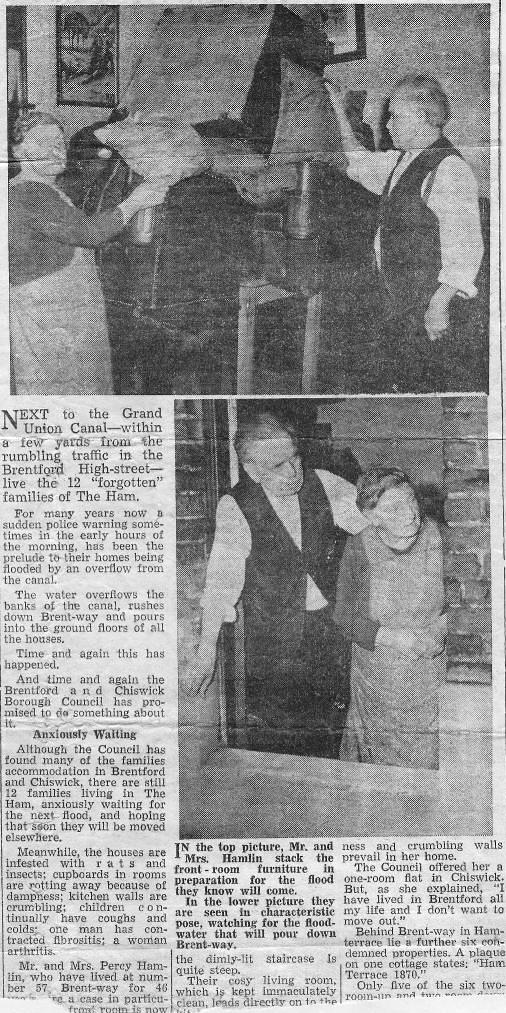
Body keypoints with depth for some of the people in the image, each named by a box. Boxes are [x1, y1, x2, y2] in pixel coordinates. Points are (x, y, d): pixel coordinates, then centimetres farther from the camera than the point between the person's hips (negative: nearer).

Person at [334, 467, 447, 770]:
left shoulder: (438, 539, -13)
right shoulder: (358, 550, -14)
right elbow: (345, 617, -8)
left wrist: (440, 628, -19)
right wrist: (392, 637, -22)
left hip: (431, 675, 0)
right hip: (377, 679, 0)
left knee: (428, 759, 8)